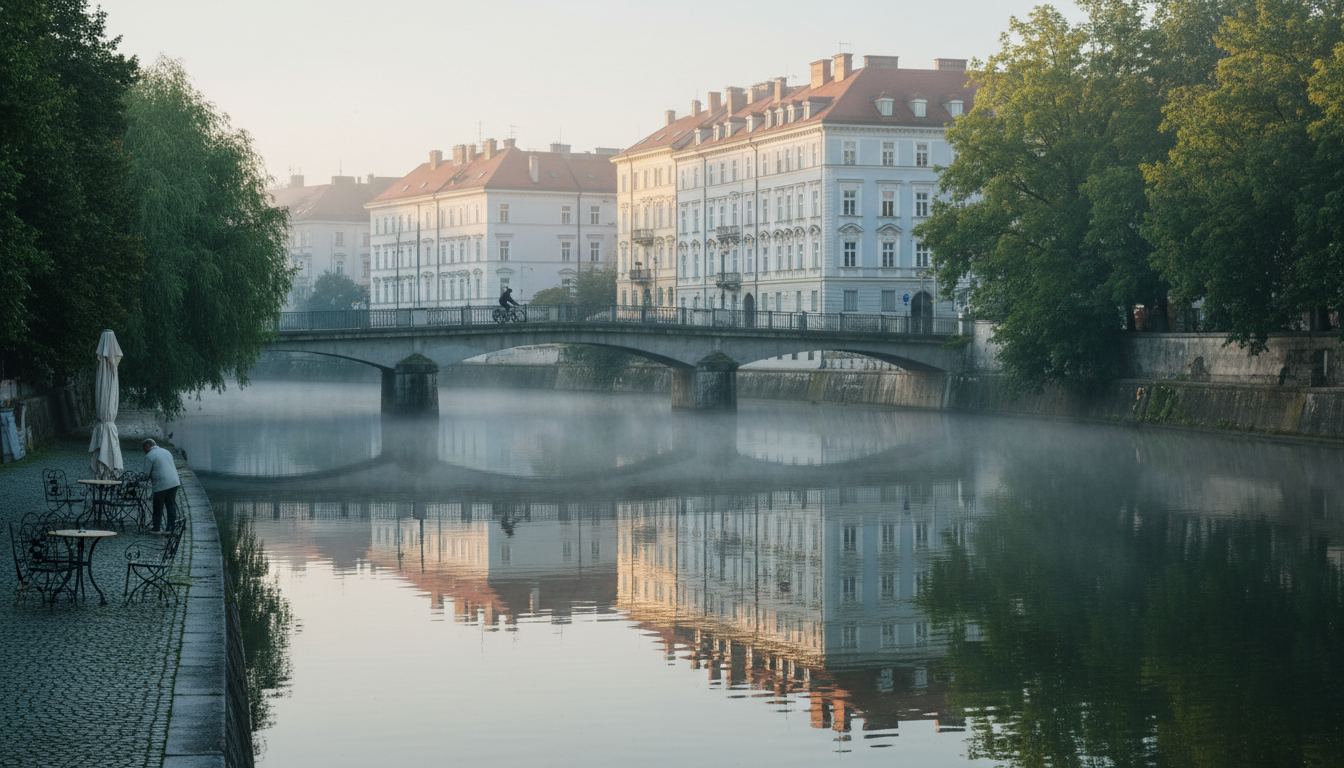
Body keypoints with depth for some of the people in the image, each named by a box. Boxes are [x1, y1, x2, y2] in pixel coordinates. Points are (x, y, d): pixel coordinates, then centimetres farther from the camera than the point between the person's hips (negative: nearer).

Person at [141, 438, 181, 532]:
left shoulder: (149, 456, -5)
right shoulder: (166, 451, 18)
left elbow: (146, 474, -5)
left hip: (161, 485, -7)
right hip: (174, 482, 7)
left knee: (158, 508, 6)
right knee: (171, 505, 10)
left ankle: (156, 528, 14)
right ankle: (172, 526, 8)